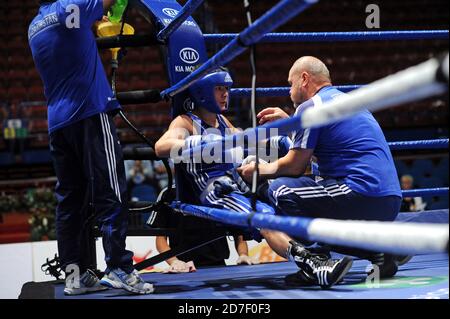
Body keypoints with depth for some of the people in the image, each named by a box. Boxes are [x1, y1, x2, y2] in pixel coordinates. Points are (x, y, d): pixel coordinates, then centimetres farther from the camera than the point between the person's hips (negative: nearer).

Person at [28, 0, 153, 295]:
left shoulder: (35, 27, 16)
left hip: (57, 123, 7)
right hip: (90, 114, -7)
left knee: (70, 199, 8)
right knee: (111, 194, -8)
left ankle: (75, 273, 6)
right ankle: (119, 268, -13)